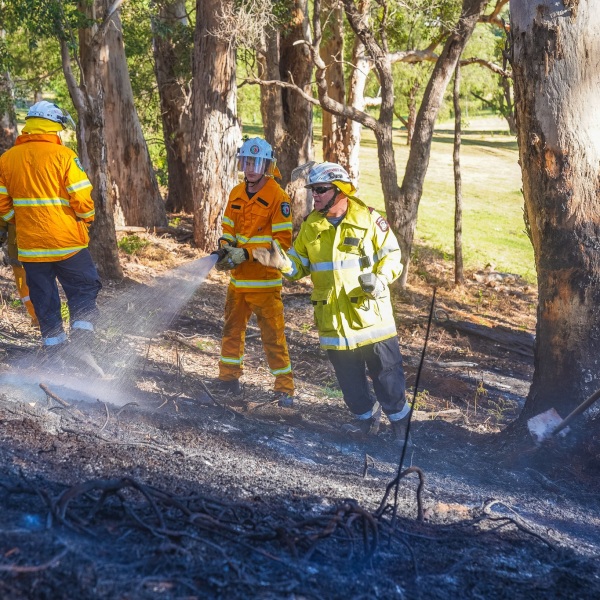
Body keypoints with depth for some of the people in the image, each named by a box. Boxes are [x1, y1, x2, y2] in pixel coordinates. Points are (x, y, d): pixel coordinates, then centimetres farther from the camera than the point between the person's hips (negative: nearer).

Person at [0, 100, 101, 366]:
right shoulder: (63, 155, -12)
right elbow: (82, 199, -14)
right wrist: (87, 220, 6)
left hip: (30, 246, 4)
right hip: (67, 242, -4)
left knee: (44, 301, 14)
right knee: (83, 290, 12)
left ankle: (55, 355, 17)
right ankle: (80, 345, -1)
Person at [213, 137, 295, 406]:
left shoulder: (277, 197, -12)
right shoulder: (237, 194, 9)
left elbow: (282, 241, -15)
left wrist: (246, 254, -21)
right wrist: (226, 247, -4)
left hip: (265, 280, -7)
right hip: (238, 279, 7)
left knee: (273, 336, -4)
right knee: (232, 330, 15)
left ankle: (285, 389, 3)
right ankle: (229, 380, 29)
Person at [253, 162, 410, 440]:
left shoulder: (368, 219, -7)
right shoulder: (310, 226, 4)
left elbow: (391, 256, -1)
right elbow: (299, 265, 9)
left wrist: (380, 279, -19)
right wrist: (280, 261, -12)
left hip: (370, 313, -3)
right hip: (333, 318, 4)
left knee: (386, 371, 3)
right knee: (349, 375, 13)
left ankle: (400, 420, 19)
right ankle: (366, 417, 32)